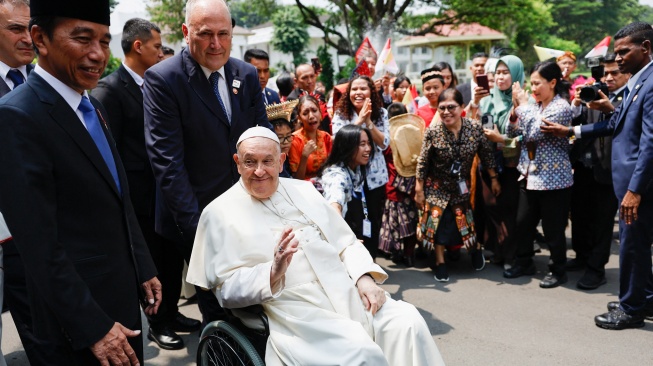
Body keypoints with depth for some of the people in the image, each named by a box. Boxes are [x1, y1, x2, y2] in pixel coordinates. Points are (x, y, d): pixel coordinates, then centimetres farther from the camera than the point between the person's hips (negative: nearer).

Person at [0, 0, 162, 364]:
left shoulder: (94, 108, 7)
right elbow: (40, 246, -22)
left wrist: (145, 269, 11)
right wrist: (93, 328, -19)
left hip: (124, 294, 8)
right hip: (79, 317, -8)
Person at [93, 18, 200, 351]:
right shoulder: (110, 89, -14)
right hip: (141, 196, -6)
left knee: (173, 256, 15)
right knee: (152, 261, 8)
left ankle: (171, 313, 34)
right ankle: (157, 323, 27)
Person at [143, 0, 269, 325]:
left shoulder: (247, 75, 4)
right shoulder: (162, 79, -12)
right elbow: (167, 161, -16)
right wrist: (195, 225, -20)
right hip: (198, 216, -4)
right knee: (217, 307, 6)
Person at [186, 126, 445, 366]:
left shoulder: (303, 190, 16)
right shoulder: (220, 213, 2)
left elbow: (346, 242, 16)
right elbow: (226, 289, -3)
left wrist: (365, 278, -3)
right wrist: (273, 273, -20)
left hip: (349, 294, 5)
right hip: (297, 312, -5)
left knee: (408, 323, -17)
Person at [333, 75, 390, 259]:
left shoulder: (381, 113, 1)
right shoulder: (341, 113, -3)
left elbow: (384, 143, -8)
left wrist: (368, 121, -18)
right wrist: (359, 119, -21)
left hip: (375, 176, 1)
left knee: (373, 220, 9)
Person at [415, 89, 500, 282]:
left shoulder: (475, 128, -15)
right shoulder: (433, 131, -19)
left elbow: (486, 155, -2)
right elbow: (422, 162, -11)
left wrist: (494, 179, 4)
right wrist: (419, 189, -8)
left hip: (463, 185, 2)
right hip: (438, 186, -1)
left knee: (467, 220, 6)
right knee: (439, 221, 2)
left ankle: (476, 248, 37)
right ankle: (440, 262, 19)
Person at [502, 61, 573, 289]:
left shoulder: (561, 107, -13)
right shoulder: (534, 106, 8)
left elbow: (534, 133, -23)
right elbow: (513, 133, 7)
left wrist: (524, 105, -14)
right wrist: (516, 107, -6)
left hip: (553, 179, -7)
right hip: (530, 175, 7)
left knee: (553, 227, 4)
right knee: (523, 222, 13)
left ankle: (558, 270, 19)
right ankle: (523, 262, 29)